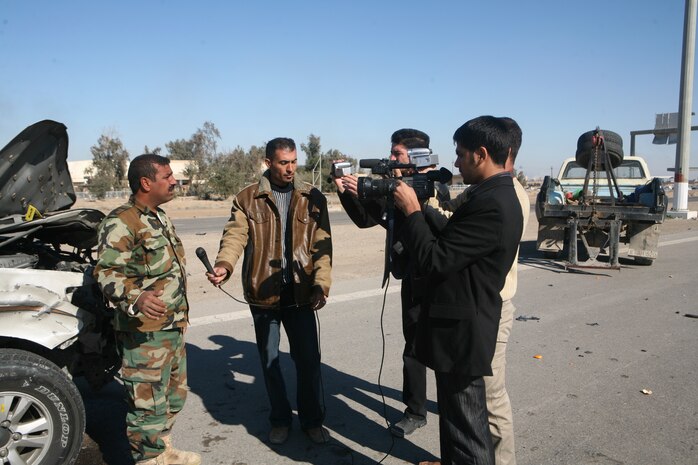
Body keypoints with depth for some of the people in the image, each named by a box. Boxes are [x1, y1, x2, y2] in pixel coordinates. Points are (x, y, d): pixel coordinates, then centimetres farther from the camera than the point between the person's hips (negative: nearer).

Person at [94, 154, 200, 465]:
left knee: (174, 393, 21)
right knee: (148, 402, -1)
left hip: (172, 326, 10)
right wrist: (135, 298, -43)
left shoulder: (159, 218, 14)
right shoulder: (121, 223, -16)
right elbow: (107, 272, -25)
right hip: (144, 333, -10)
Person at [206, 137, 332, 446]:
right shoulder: (247, 198, 0)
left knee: (308, 359, 7)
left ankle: (312, 420, 28)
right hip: (263, 293, 0)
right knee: (269, 360, 13)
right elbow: (235, 235, -11)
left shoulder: (313, 198, 3)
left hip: (300, 293, 0)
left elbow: (322, 245, -1)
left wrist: (321, 284, -11)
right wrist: (224, 264, -31)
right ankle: (280, 420, 33)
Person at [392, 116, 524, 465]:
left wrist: (411, 209, -14)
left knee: (467, 425, 6)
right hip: (461, 323, 10)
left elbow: (434, 260, -24)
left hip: (462, 330, -10)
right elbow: (449, 243, 13)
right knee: (455, 413, 26)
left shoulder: (491, 204, -25)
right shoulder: (495, 194, 9)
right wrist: (420, 209, 5)